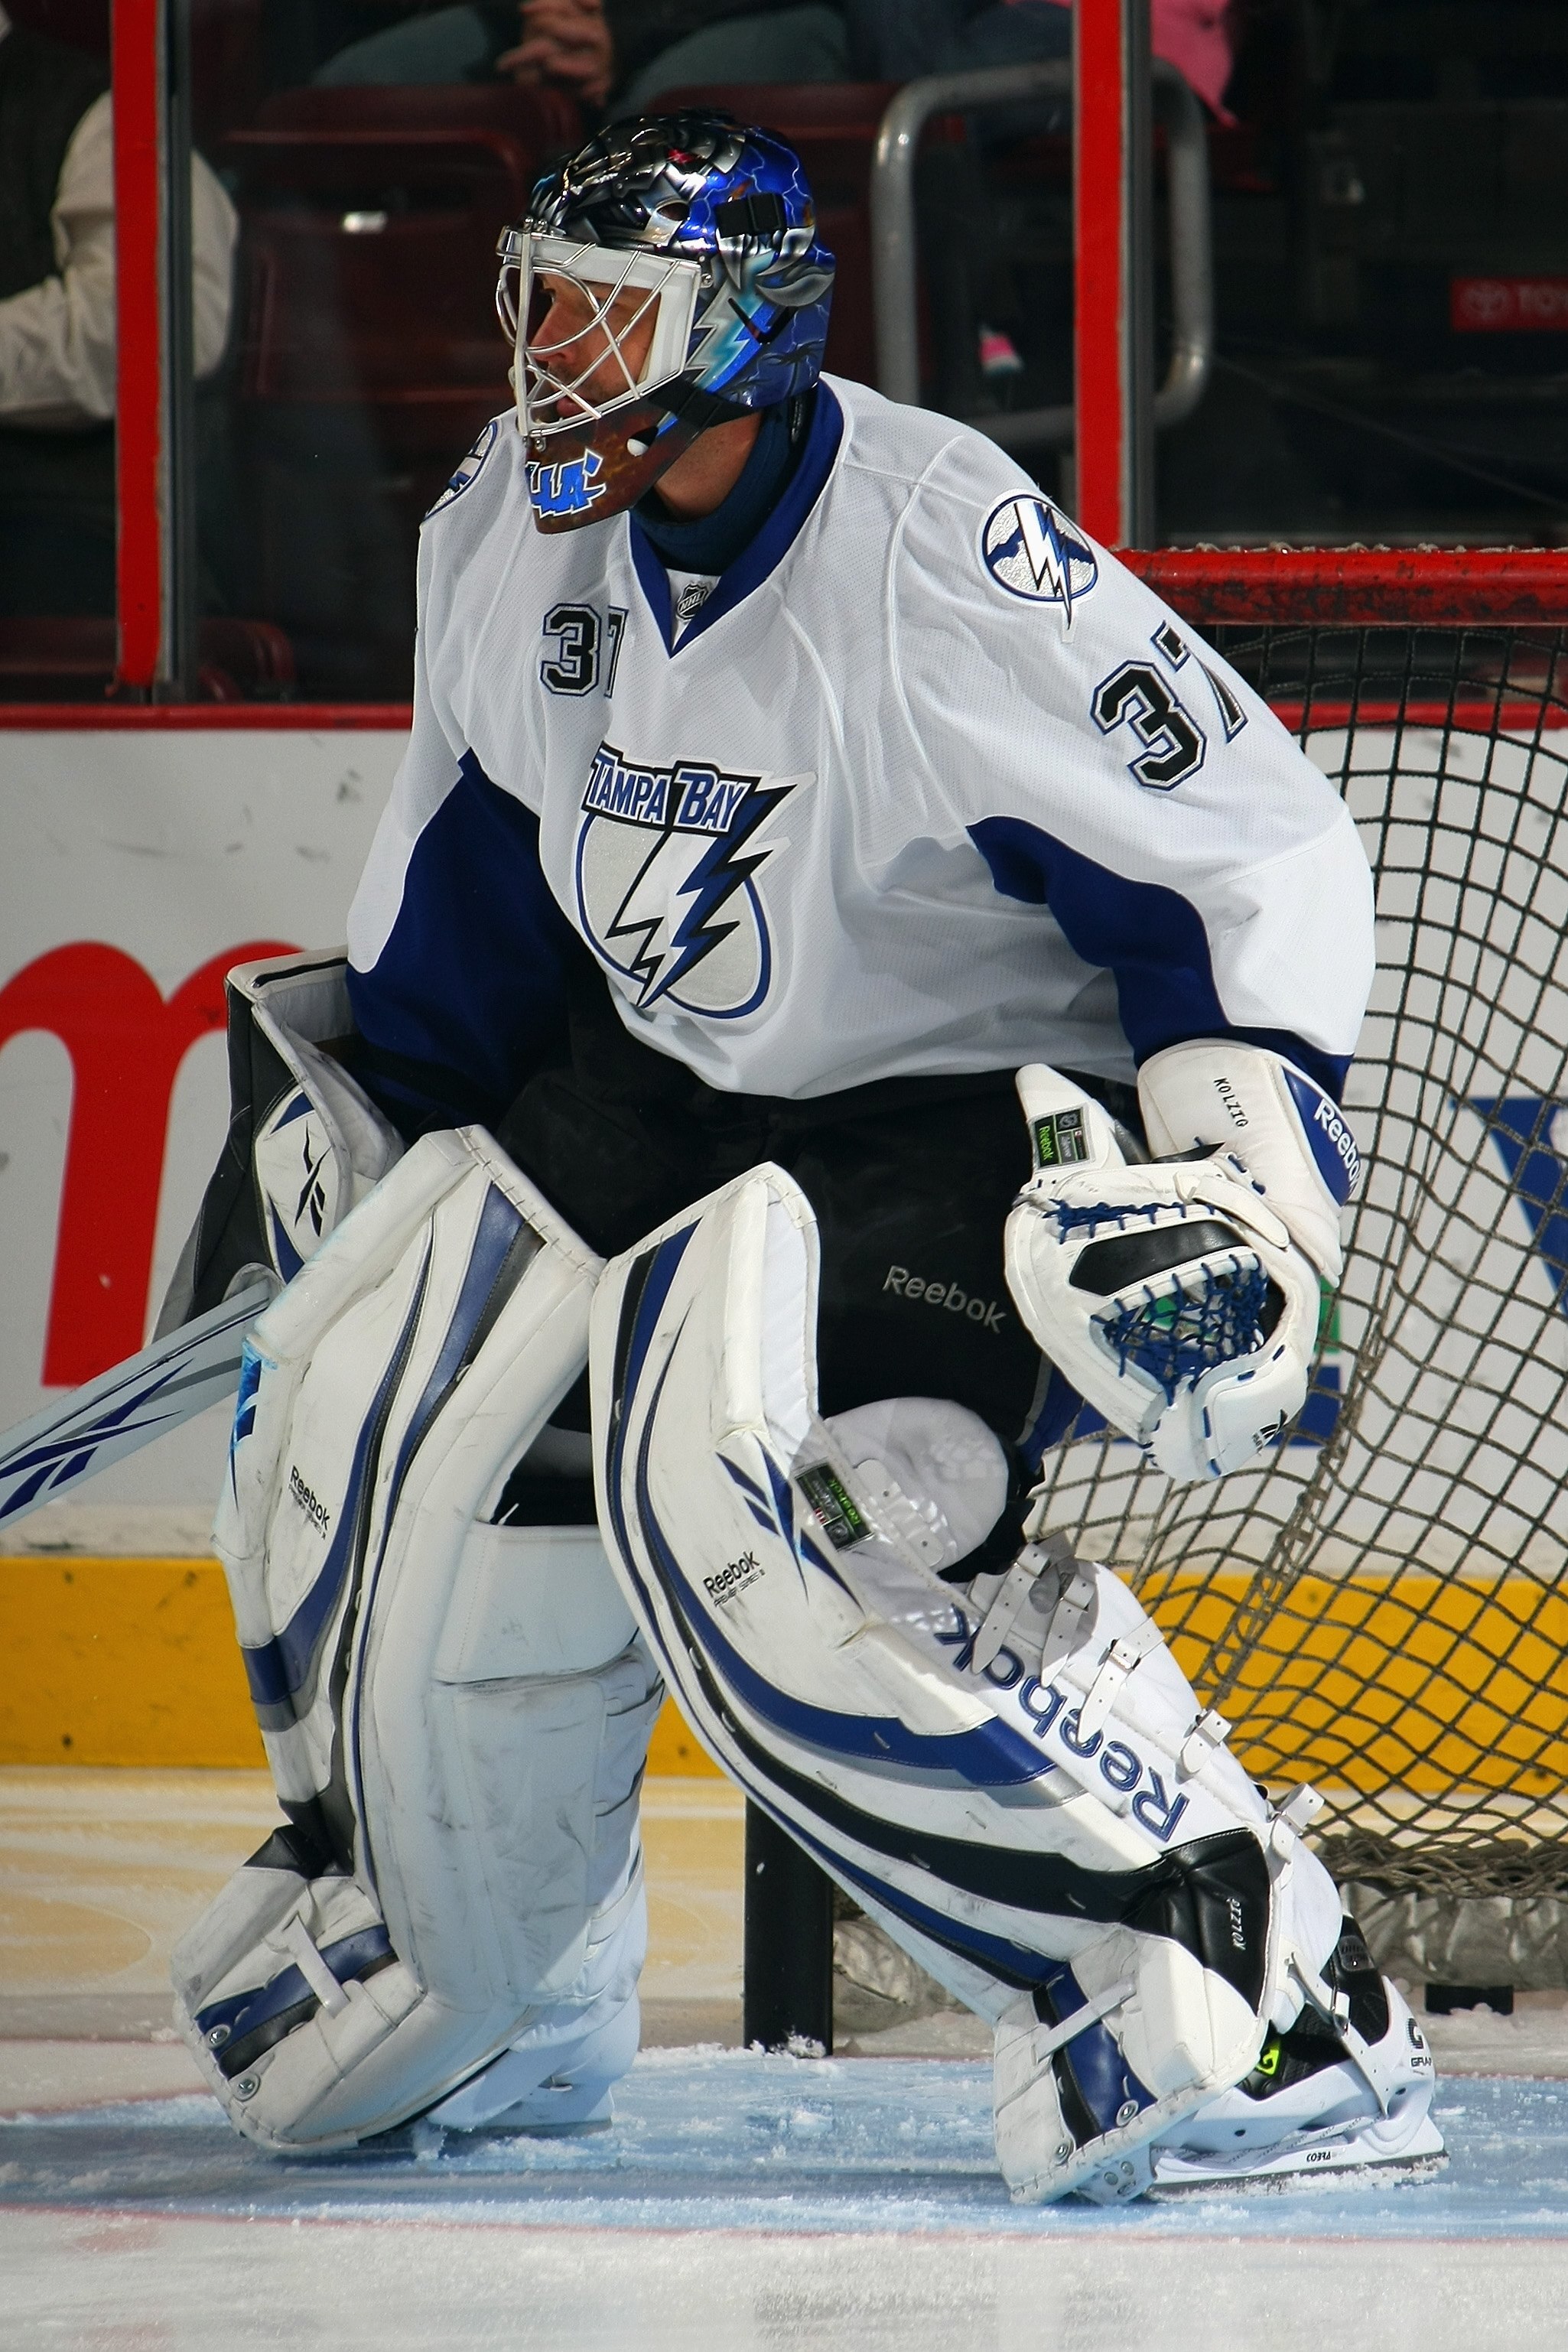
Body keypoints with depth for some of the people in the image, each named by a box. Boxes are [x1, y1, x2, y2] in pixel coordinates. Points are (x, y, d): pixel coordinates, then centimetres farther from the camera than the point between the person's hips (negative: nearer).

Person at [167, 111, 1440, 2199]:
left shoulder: (942, 561, -27)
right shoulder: (518, 531, -3)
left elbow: (1259, 855, -24)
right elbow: (479, 855, 16)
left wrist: (1242, 1192, -33)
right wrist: (332, 1106, 20)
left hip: (988, 1122, -8)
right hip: (675, 1085, 8)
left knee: (743, 1454, -30)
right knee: (388, 1375, -1)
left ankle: (1266, 2013, -28)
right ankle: (491, 1990, 23)